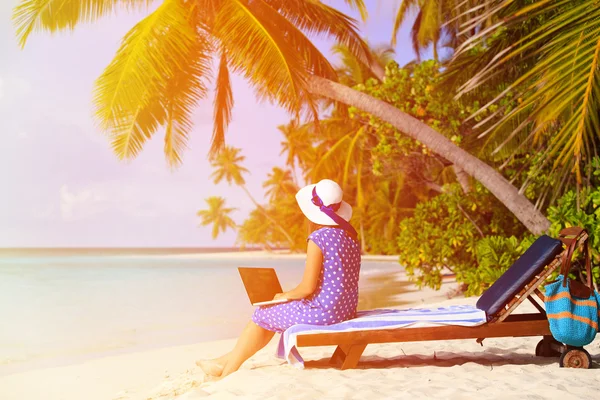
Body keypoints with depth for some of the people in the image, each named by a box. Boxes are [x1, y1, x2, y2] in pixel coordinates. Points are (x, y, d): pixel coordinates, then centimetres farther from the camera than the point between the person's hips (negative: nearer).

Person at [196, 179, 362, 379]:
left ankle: (228, 372, 30)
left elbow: (308, 288, -19)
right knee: (274, 315, 24)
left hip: (323, 310, -8)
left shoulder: (317, 238, -18)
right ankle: (229, 361, 34)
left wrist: (286, 295, 1)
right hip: (346, 308, 8)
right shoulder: (350, 235, 7)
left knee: (261, 315, 13)